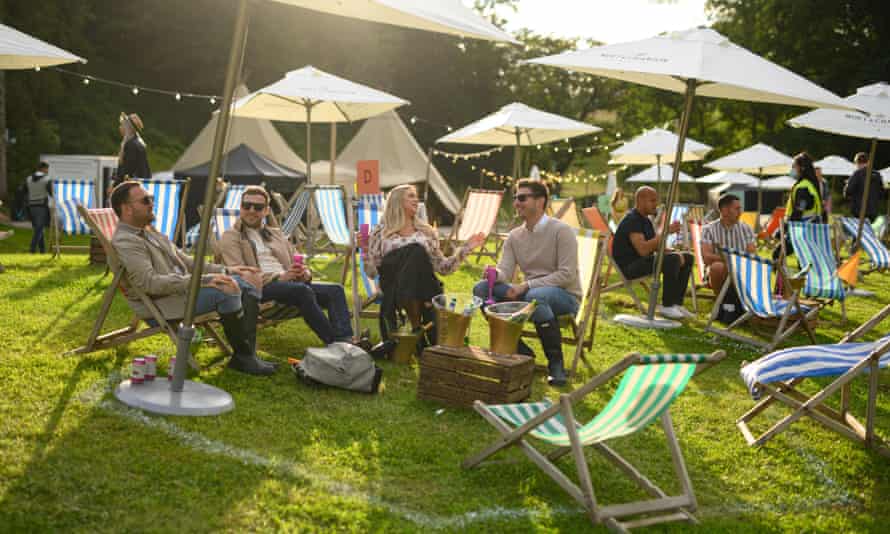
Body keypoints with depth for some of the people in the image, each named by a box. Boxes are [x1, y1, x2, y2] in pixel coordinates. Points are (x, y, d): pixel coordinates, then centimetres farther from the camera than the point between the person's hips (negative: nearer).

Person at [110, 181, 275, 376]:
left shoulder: (152, 233, 20)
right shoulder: (124, 242, -13)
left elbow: (186, 262, 23)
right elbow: (150, 282, -25)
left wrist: (225, 270, 9)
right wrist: (204, 280, -28)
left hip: (183, 289, 10)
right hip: (161, 306, -10)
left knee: (248, 282, -1)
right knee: (227, 289, -29)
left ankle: (246, 354, -9)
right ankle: (242, 355, -17)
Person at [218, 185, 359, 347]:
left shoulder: (276, 233, 29)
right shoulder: (230, 237, 9)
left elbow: (296, 262, 25)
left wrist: (305, 272, -2)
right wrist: (279, 277, -17)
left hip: (288, 282, 7)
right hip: (260, 286, -6)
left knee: (335, 290, -18)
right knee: (303, 291, -35)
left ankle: (345, 342, -37)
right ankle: (333, 343, -38)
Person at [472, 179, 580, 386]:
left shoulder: (561, 231, -10)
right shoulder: (514, 236, 9)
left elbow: (567, 275, -17)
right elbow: (505, 273, 1)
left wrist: (527, 285, -23)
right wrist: (495, 274, -24)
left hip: (565, 295, -6)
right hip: (528, 293, 6)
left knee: (536, 296, -41)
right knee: (481, 289, -13)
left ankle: (556, 363, -22)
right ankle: (521, 352, -9)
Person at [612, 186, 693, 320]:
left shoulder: (645, 220, 14)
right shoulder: (631, 220, -18)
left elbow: (656, 246, 20)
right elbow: (643, 250, -30)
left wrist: (675, 252, 1)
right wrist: (665, 231, -26)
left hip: (644, 261, 11)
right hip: (629, 265, -11)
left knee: (687, 258, 9)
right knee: (672, 260, -30)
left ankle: (677, 303, 7)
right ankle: (667, 306, -18)